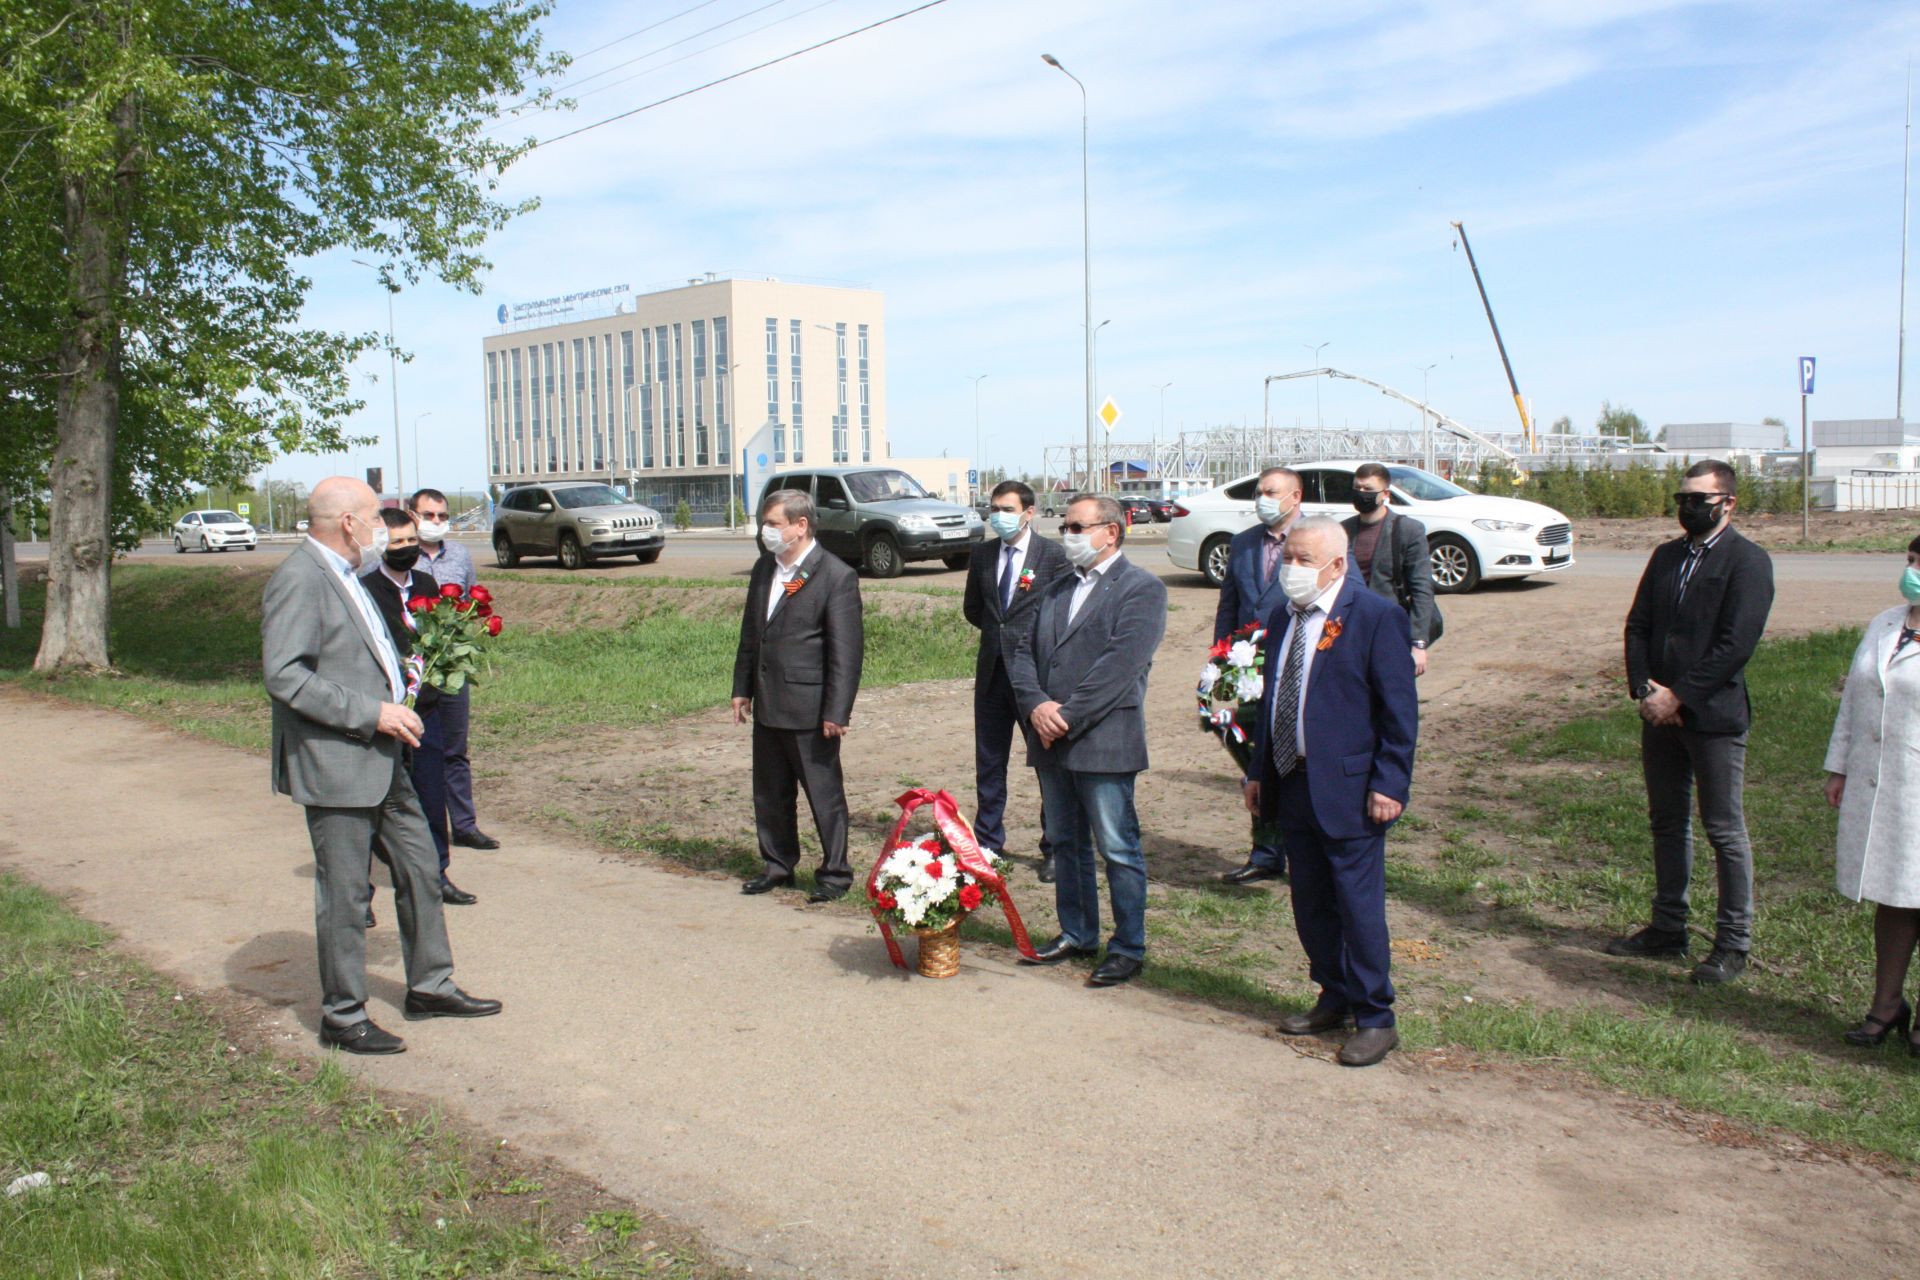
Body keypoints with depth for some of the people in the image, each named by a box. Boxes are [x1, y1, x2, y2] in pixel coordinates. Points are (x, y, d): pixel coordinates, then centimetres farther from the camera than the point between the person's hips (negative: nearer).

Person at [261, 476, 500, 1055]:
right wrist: (372, 713, -21)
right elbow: (285, 677, -24)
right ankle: (343, 1016, 15)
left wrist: (395, 708, 13)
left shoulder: (346, 575, 16)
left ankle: (430, 986, 28)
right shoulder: (299, 580, -16)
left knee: (420, 867, 15)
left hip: (381, 760, 10)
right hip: (334, 767, -10)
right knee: (344, 893, 1)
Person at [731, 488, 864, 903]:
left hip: (810, 711, -7)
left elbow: (846, 650, -14)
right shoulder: (764, 570, 9)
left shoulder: (837, 576, -13)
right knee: (770, 794, 16)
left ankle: (834, 873, 18)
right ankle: (778, 865, 31)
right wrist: (742, 689, 14)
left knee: (824, 795, 5)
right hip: (767, 708, 7)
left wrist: (837, 711, -17)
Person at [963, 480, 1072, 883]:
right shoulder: (982, 554, 9)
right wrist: (999, 631, 9)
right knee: (988, 763, 12)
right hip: (993, 672, 5)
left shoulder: (1053, 555, -7)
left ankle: (1055, 850, 15)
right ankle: (988, 845, 24)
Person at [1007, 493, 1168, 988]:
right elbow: (1023, 651, 10)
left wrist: (1067, 717, -17)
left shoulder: (1142, 589, -6)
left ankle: (1128, 947, 11)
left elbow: (1120, 664, -16)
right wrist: (1037, 705, -8)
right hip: (1050, 740, 7)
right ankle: (1076, 934, 28)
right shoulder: (1057, 590, 17)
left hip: (1103, 742, -7)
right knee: (1066, 844, 16)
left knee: (1118, 849, 0)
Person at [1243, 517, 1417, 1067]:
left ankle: (1374, 1018, 12)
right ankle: (1334, 999, 30)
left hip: (1348, 790, -7)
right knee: (1310, 905, 14)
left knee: (1358, 906, 0)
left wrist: (1389, 783, -15)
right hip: (1292, 787, 7)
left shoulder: (1377, 616, -9)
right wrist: (1258, 771, 14)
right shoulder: (1283, 619, 12)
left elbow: (1399, 710, -11)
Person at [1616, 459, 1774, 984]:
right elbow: (1638, 626, 10)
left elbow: (1736, 644, -16)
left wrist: (1678, 696, -16)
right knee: (1667, 822, 14)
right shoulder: (1667, 556, 14)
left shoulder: (1748, 561, -8)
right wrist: (1643, 689, -4)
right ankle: (1668, 928, 25)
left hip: (1713, 715, -7)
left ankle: (1733, 944, 11)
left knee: (1725, 831, 1)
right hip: (1660, 711, 7)